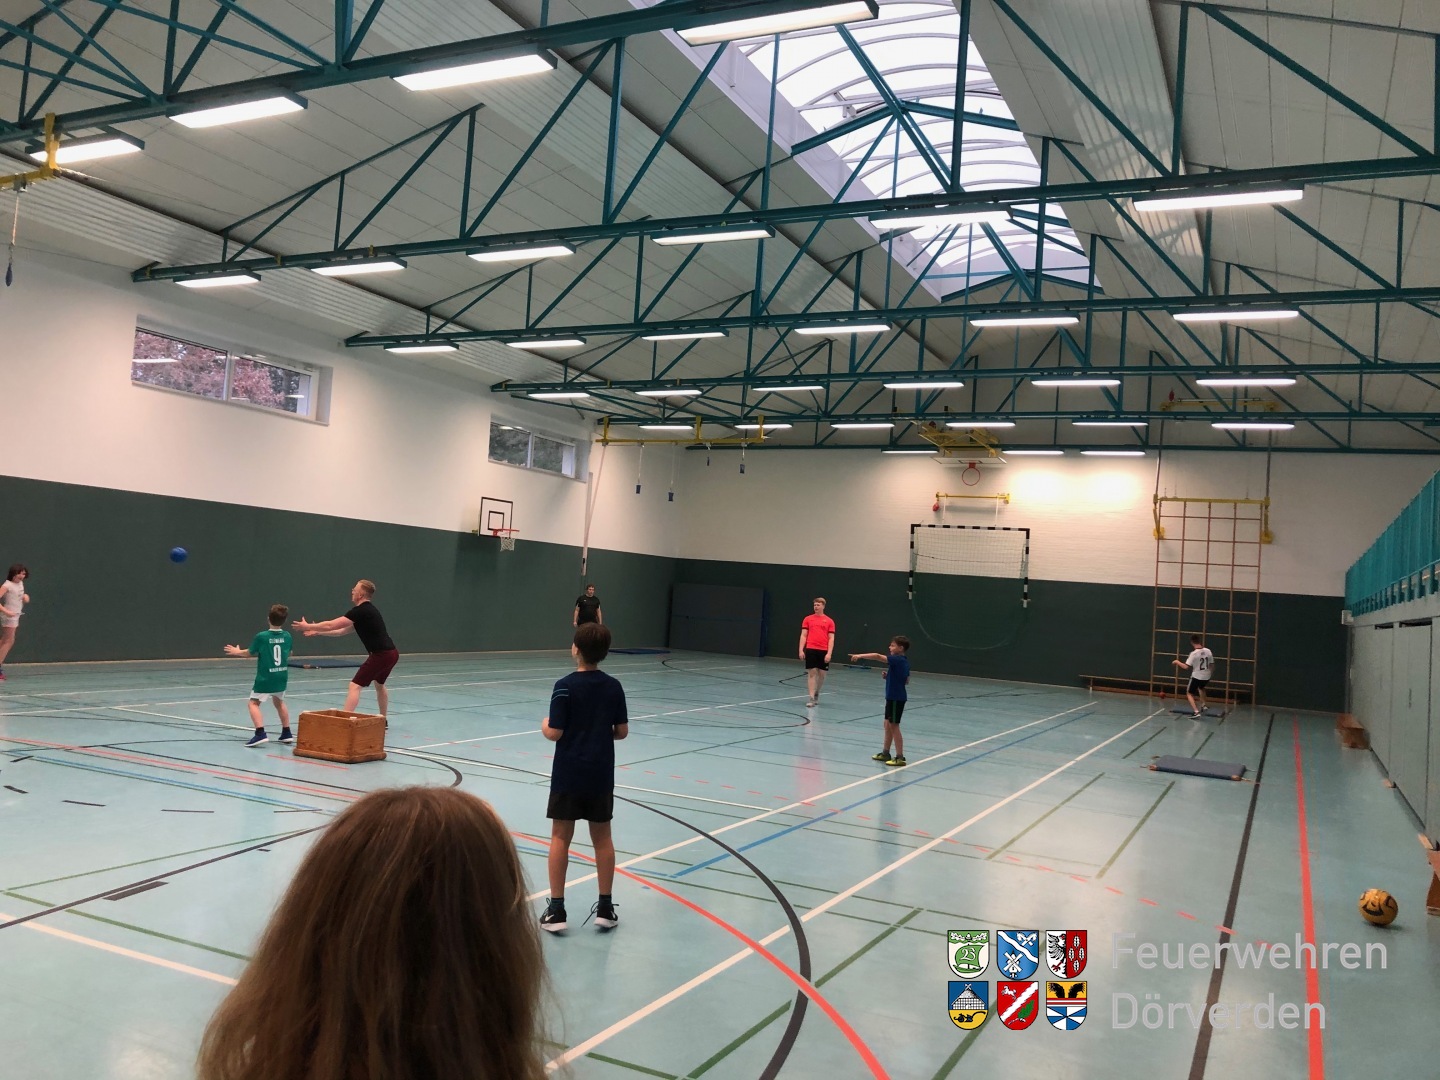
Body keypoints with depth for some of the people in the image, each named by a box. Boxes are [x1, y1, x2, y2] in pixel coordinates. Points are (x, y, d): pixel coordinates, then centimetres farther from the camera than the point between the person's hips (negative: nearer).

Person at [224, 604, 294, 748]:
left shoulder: (261, 637, -12)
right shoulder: (287, 636, -1)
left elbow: (250, 653, 3)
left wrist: (238, 652, 23)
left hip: (265, 678, -5)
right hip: (281, 677, 5)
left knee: (254, 703, 0)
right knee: (279, 702, 24)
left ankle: (260, 733, -18)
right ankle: (286, 733, 25)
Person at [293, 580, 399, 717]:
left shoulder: (360, 611, -12)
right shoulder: (368, 610, 18)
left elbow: (331, 625, -12)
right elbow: (342, 631, 24)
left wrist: (308, 626, 1)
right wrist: (318, 632, 24)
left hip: (381, 655, -10)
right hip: (391, 653, 10)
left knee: (355, 686, -10)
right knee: (379, 684, 30)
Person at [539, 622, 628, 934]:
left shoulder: (565, 686, -13)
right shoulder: (614, 686, -1)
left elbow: (554, 733, -14)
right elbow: (622, 731, 2)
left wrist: (543, 725, 7)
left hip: (568, 774, -3)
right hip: (601, 775, 3)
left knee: (561, 837, 6)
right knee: (602, 838, 11)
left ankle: (556, 909, 9)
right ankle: (605, 908, 16)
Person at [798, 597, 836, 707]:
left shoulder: (829, 621, 6)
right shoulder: (808, 619, 8)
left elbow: (831, 638, 2)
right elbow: (803, 635, 6)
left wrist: (829, 653, -8)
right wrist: (801, 650, -4)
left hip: (824, 651, 0)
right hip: (810, 649, 0)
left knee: (821, 674, 5)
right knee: (812, 673, -4)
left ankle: (816, 693, 28)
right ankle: (811, 698, -3)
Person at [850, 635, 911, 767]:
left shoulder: (897, 660, -18)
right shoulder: (904, 662, 9)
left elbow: (877, 656, -25)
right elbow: (907, 681, 17)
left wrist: (859, 655, -23)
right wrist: (888, 676, 9)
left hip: (896, 697, -9)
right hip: (893, 696, 9)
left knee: (894, 726, -4)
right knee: (888, 724, 16)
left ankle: (900, 757, 1)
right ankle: (885, 753, 25)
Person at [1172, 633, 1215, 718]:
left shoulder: (1194, 653, -18)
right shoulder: (1208, 651, -3)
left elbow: (1186, 666, -19)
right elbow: (1212, 665, 7)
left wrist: (1177, 662, -1)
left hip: (1196, 676, -6)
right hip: (1206, 676, 6)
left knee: (1189, 693, 9)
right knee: (1201, 688, 38)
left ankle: (1196, 712, -6)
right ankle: (1203, 705, 35)